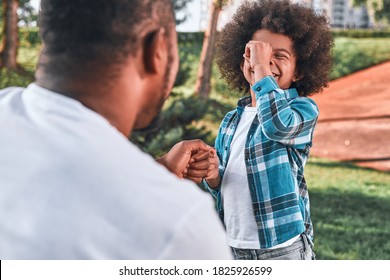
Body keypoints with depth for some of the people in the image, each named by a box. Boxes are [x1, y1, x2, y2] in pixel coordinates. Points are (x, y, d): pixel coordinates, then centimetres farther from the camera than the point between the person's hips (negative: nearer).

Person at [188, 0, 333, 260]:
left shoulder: (304, 109, -8)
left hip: (282, 249, -5)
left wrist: (262, 67, -21)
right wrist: (212, 175, -9)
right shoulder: (231, 121, 7)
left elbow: (278, 123, -32)